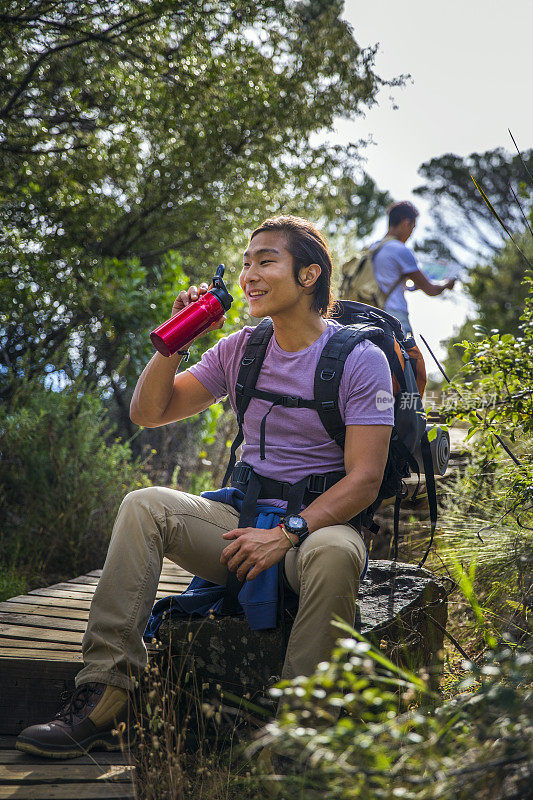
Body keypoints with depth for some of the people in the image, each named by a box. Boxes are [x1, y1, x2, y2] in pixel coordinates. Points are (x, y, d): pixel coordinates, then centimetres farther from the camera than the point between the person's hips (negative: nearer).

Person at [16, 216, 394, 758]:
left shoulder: (360, 358, -6)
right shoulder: (241, 349, 9)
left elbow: (364, 480, -13)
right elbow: (148, 413, 11)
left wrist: (286, 533, -24)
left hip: (320, 524, -4)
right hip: (246, 520, 5)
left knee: (334, 553, -39)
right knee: (143, 505, -18)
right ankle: (101, 701, -22)